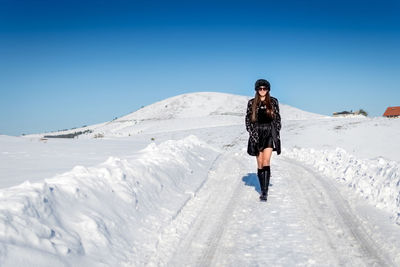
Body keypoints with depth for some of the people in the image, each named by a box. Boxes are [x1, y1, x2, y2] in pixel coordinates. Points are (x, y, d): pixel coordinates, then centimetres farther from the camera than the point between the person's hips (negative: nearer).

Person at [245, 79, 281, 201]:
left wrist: (277, 133, 0)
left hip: (270, 133, -2)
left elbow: (277, 119, 7)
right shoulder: (251, 103, 7)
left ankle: (265, 191, -19)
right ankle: (262, 190, 14)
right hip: (257, 134, 2)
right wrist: (251, 132, -4)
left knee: (266, 161, -16)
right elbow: (248, 119, 8)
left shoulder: (273, 102, 5)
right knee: (260, 163, 4)